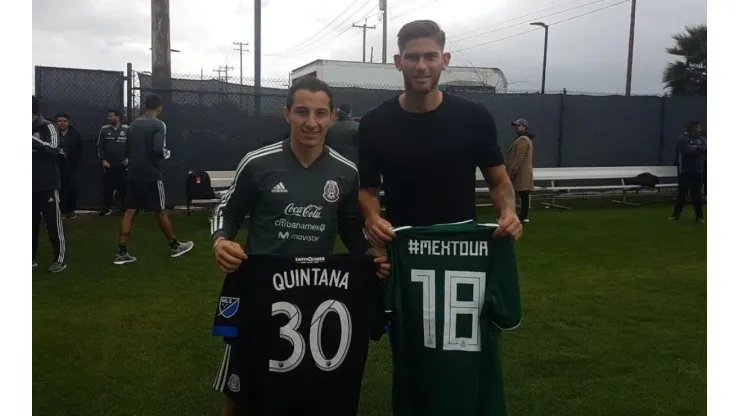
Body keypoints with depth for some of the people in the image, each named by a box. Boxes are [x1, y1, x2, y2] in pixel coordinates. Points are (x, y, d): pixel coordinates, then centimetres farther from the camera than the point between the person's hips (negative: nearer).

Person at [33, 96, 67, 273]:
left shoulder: (48, 127, -5)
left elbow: (54, 150, -19)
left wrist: (34, 140, -27)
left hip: (48, 184, -6)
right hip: (33, 184, 6)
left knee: (53, 222, -4)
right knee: (32, 222, 10)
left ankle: (60, 259, 3)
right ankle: (31, 258, 18)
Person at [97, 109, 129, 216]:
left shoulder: (127, 130, 0)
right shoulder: (104, 129, 4)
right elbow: (100, 146, 6)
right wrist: (103, 160, -3)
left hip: (122, 165, -1)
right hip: (108, 165, 1)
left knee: (123, 187, 1)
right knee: (108, 187, 1)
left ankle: (124, 208, 10)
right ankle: (106, 208, 9)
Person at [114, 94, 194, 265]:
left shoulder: (134, 124, 11)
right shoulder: (158, 125, -10)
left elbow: (126, 150, 16)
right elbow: (159, 149, -21)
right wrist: (166, 153, -1)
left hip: (133, 175, 6)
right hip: (151, 176, -6)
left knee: (129, 212, 4)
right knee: (161, 211, 5)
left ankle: (122, 253, 2)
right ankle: (174, 246, 19)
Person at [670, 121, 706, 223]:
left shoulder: (702, 140, 11)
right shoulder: (682, 139, -5)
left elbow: (706, 150, -5)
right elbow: (688, 151, -19)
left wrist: (695, 148, -15)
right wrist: (699, 150, -6)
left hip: (698, 172, 4)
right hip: (685, 172, -4)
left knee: (697, 195, 7)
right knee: (682, 194, -1)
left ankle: (699, 216, 14)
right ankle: (676, 214, 8)